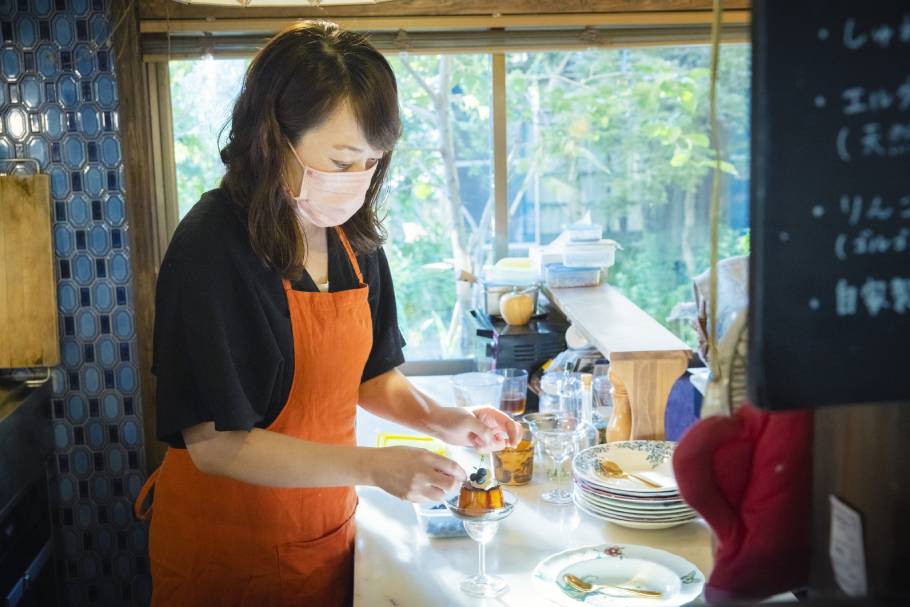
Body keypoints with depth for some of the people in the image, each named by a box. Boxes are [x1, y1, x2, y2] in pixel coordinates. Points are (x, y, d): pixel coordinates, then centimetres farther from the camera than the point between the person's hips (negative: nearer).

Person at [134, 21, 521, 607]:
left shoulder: (356, 239, -2)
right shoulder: (211, 250, -23)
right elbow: (215, 443, -24)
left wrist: (440, 419, -10)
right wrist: (372, 466, -27)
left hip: (329, 533, 6)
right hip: (227, 552, -6)